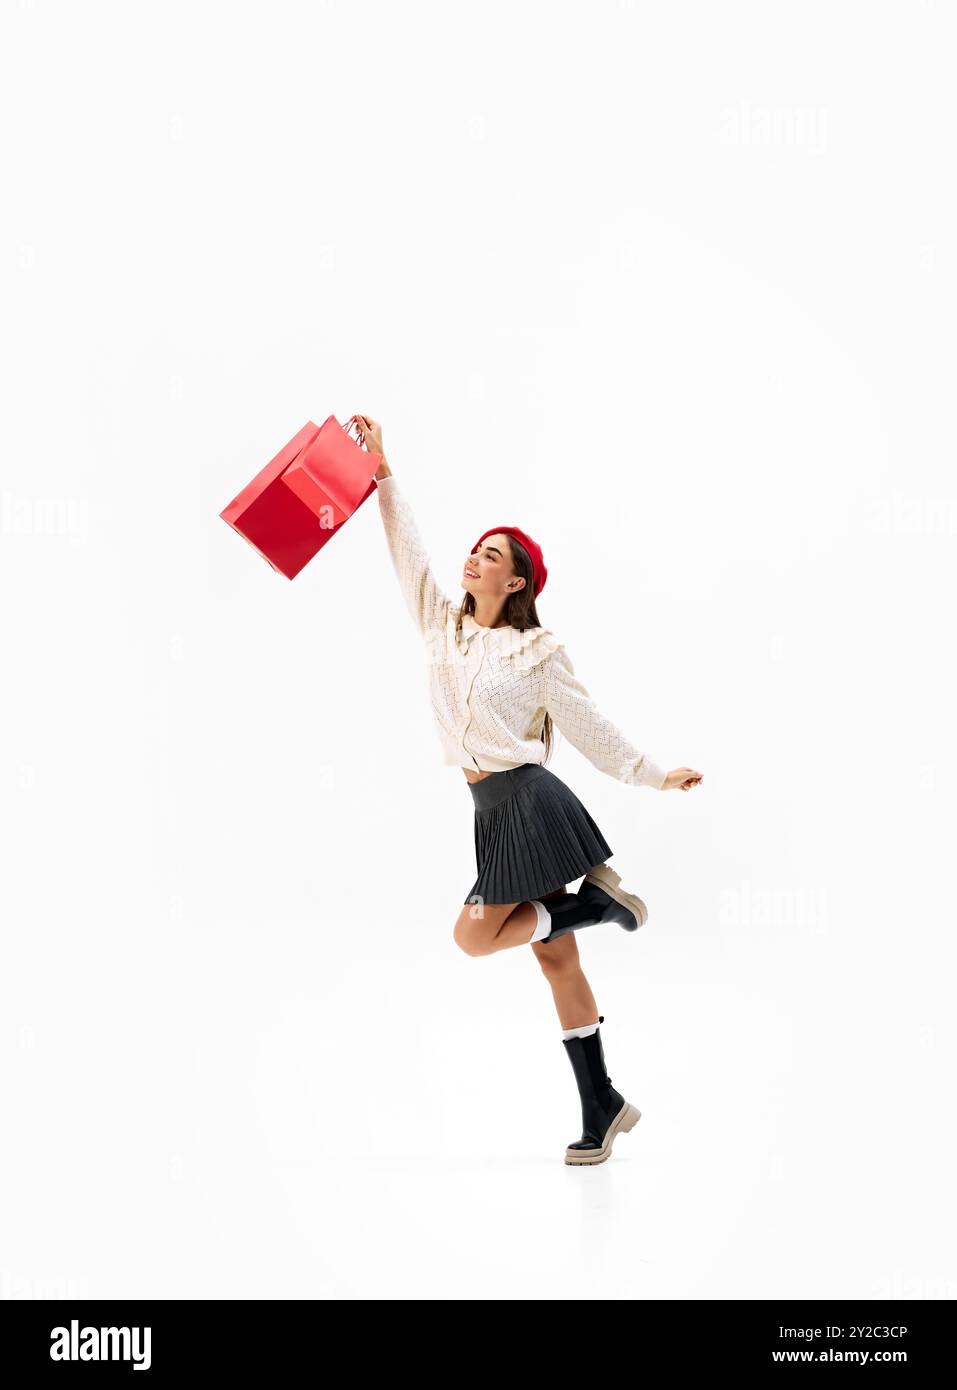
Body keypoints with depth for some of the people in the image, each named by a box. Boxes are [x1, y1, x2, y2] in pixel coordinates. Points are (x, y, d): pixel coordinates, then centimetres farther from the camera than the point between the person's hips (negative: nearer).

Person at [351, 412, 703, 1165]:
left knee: (474, 935, -11)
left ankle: (600, 896, 3)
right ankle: (602, 1106, 12)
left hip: (529, 800, -6)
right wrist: (383, 473, 7)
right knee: (556, 959, 7)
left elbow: (589, 723, -1)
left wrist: (655, 774, -4)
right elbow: (409, 549, 9)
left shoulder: (539, 650, -5)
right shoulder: (443, 624, 9)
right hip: (494, 810, 6)